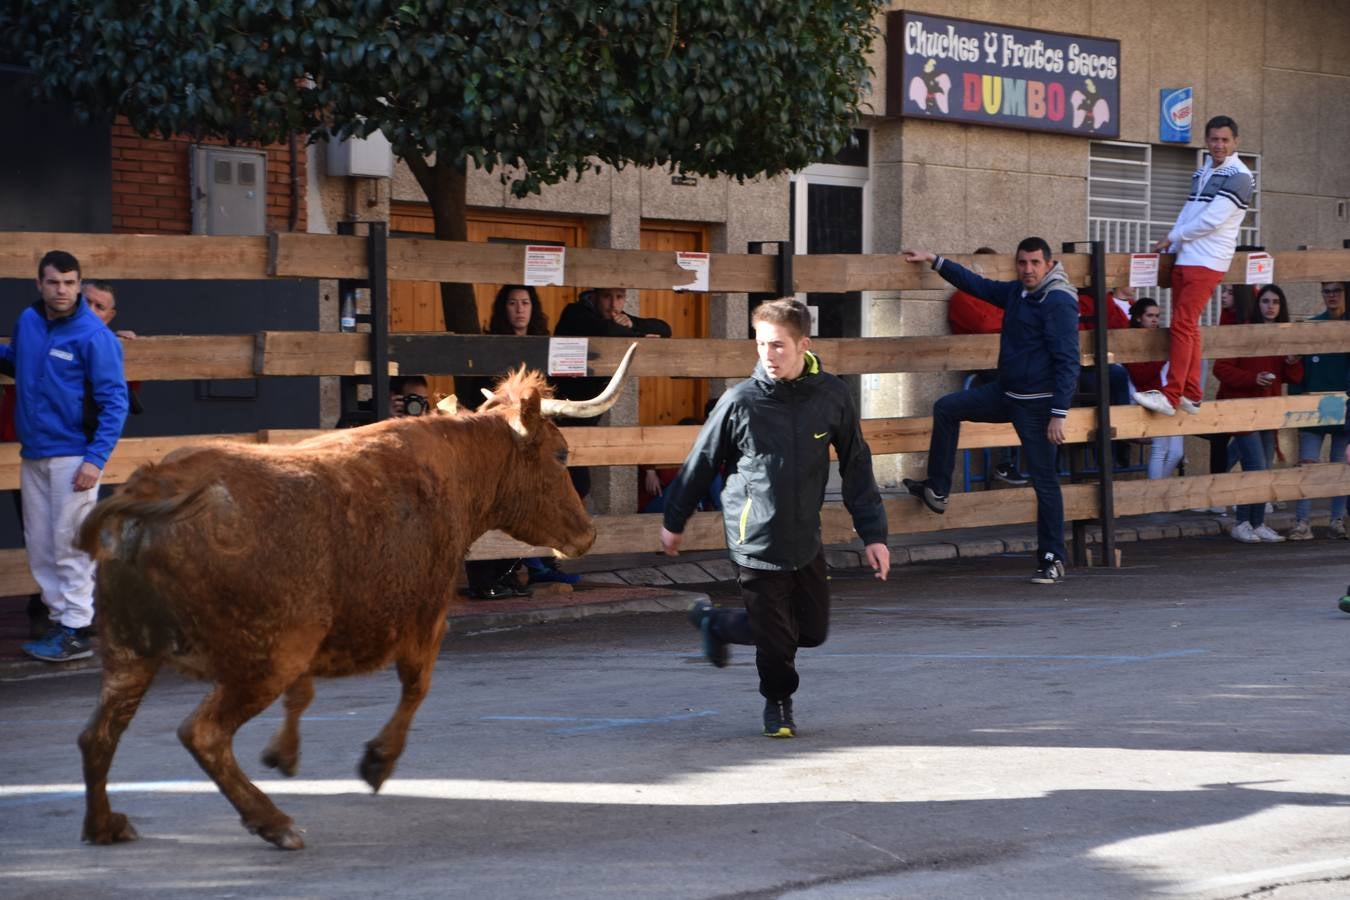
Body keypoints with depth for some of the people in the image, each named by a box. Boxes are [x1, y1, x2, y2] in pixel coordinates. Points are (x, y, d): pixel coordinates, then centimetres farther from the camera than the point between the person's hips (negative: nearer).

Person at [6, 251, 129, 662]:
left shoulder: (94, 335, -14)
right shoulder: (27, 321, 4)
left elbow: (115, 401, -13)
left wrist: (96, 458, -20)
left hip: (73, 455, -7)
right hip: (32, 454, 7)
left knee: (70, 545, -4)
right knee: (39, 547, 11)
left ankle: (77, 631, 2)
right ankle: (60, 618, 22)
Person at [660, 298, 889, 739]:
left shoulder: (832, 396, -5)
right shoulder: (741, 401, -11)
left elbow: (856, 467, 4)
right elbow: (700, 464, 2)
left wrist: (873, 534, 2)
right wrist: (674, 521, 11)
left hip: (806, 539, 4)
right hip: (756, 541, -4)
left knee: (813, 630, 12)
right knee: (776, 638, 0)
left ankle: (715, 622, 33)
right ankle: (778, 704, 30)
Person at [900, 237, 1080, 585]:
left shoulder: (1058, 302, -17)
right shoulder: (1017, 292, 9)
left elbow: (1067, 362, -20)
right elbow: (978, 285, 26)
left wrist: (1058, 414, -24)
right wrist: (935, 261, 27)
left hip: (1038, 403, -9)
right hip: (1007, 393, 9)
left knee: (1044, 480, -6)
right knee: (947, 408, 11)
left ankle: (1053, 561, 0)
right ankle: (937, 490, 18)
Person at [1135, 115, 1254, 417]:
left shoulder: (1239, 177, -9)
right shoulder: (1202, 172, 18)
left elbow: (1212, 220, -16)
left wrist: (1172, 238, -8)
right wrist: (1172, 246, 4)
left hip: (1207, 262, -8)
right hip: (1184, 258, 8)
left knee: (1182, 325, -14)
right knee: (1188, 327, 9)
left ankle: (1171, 396, -17)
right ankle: (1191, 394, 14)